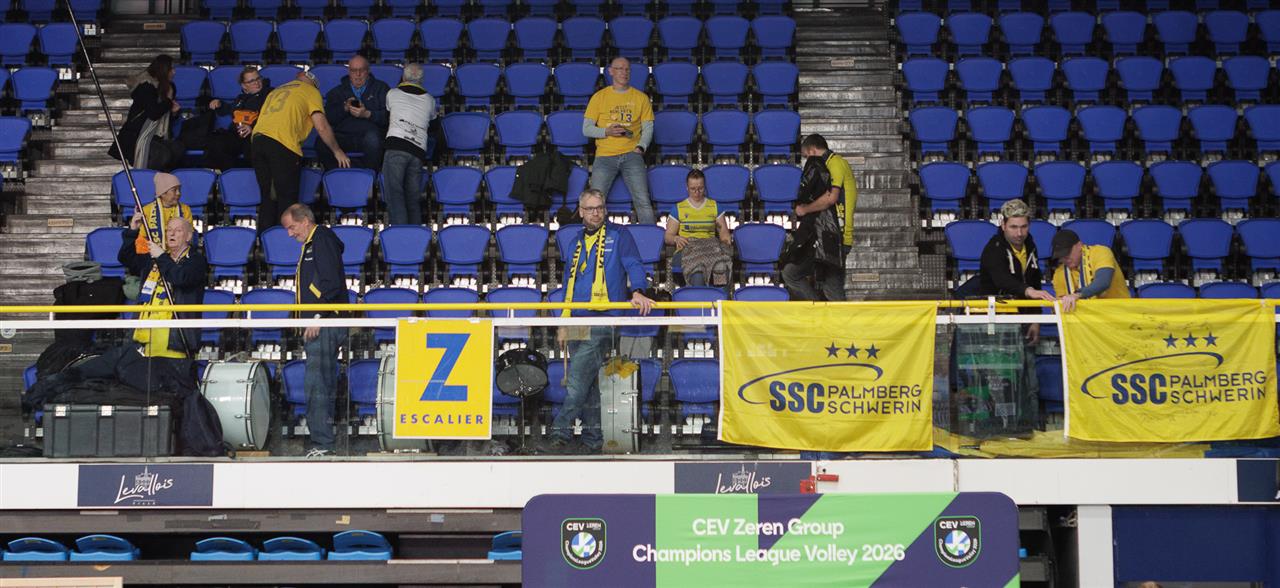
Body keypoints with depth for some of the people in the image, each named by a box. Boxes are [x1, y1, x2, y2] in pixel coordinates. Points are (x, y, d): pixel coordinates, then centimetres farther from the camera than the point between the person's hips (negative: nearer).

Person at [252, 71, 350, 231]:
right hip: (282, 142, -6)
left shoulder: (275, 91, 32)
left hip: (257, 138, 6)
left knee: (267, 196, 14)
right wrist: (337, 151, 15)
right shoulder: (310, 91, 13)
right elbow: (322, 128, 3)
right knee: (287, 199, 0)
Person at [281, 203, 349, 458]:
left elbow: (331, 284, -18)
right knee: (324, 385, 9)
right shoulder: (311, 245, 24)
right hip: (317, 326, 10)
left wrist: (318, 318, -19)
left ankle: (322, 443, -14)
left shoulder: (323, 241, -7)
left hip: (324, 325, -10)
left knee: (316, 383, -13)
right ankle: (324, 442, 10)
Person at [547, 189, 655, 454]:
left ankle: (561, 433, -18)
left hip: (603, 320, -6)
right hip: (578, 321, 6)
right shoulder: (576, 243, 22)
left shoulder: (618, 235, 4)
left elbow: (634, 265, -7)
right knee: (588, 383, 6)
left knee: (578, 379, -16)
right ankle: (592, 440, 10)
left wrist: (637, 291, -28)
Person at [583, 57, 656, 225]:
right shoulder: (599, 97, 12)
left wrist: (640, 147, -7)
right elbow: (586, 128, 10)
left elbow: (648, 127, 12)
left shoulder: (641, 98, 14)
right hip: (605, 154, 0)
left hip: (631, 154, 0)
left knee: (642, 200, -16)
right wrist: (607, 131, -9)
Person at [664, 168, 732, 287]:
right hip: (686, 250, -1)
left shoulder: (714, 206, 21)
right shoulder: (678, 208, 17)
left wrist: (726, 239, -7)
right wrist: (676, 238, -10)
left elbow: (724, 233, 18)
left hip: (711, 246, 2)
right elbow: (667, 237, 14)